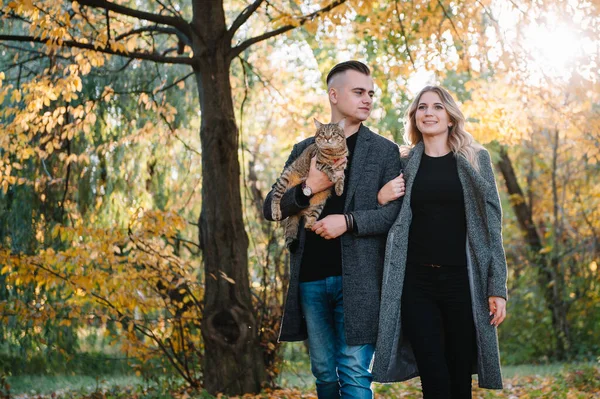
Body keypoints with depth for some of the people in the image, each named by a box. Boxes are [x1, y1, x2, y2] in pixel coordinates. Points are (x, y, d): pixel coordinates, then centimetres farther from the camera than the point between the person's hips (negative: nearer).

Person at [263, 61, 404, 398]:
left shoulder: (385, 151, 5)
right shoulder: (305, 150, 14)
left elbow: (397, 212, -4)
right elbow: (271, 208, 9)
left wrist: (348, 222, -16)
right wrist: (308, 189, -9)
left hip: (357, 278, -3)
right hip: (310, 278, 4)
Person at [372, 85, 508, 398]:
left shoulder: (475, 159, 6)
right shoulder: (404, 163, 10)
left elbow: (490, 224, 3)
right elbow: (392, 225, 18)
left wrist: (497, 286, -5)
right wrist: (382, 201, -4)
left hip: (462, 280, -1)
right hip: (415, 282, 1)